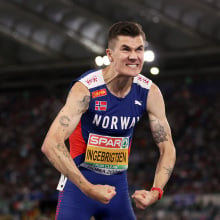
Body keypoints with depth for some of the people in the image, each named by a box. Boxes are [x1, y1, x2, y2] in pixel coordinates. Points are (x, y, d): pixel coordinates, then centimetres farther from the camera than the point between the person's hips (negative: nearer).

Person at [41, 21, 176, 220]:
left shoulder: (149, 93, -7)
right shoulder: (85, 89, -22)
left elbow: (167, 148, 0)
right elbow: (50, 144, -32)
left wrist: (156, 191, -18)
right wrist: (88, 188, -39)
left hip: (118, 185, 5)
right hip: (78, 181, -5)